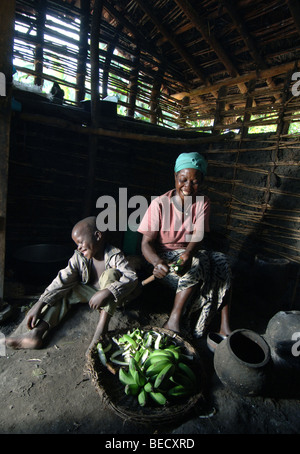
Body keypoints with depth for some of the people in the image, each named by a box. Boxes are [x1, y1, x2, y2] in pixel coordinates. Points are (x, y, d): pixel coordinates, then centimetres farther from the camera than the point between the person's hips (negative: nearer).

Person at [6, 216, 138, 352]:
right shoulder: (79, 257, -10)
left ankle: (102, 326, -35)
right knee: (63, 291, -10)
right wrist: (39, 304, -22)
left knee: (110, 274, -32)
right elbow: (62, 280, -15)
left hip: (113, 298, -5)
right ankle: (37, 332, -19)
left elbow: (131, 277, -36)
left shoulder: (114, 256, -23)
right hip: (91, 292, 5)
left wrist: (107, 292, -48)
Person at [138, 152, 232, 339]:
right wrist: (157, 262, -40)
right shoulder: (160, 204, -15)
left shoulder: (203, 202, -3)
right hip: (163, 256, -4)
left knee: (221, 261, -22)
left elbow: (198, 235, -17)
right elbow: (147, 242, -17)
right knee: (199, 263, -31)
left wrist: (188, 254, -40)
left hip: (190, 253, 4)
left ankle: (225, 325, -17)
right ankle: (175, 319, -19)